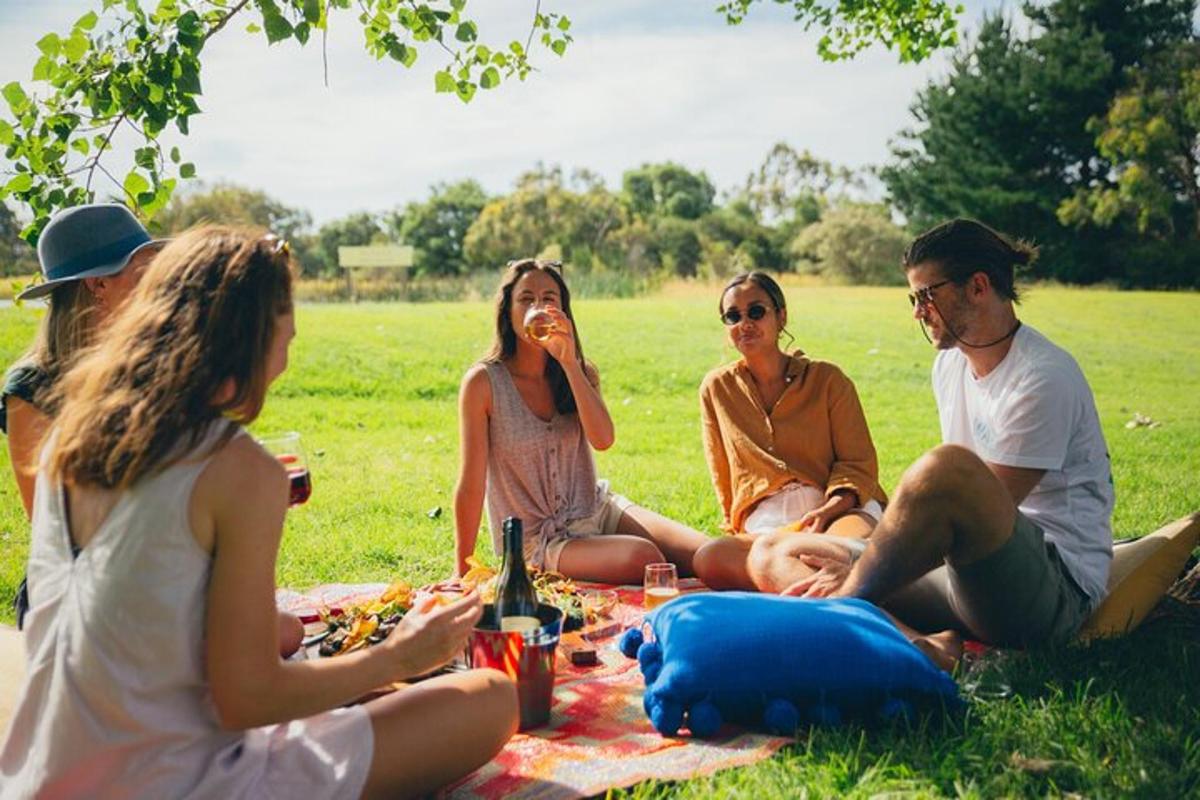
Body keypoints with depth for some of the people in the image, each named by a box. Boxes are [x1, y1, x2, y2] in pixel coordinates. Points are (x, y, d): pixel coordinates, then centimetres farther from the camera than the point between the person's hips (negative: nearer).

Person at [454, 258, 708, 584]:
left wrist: (568, 362, -24)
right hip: (539, 541, -4)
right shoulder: (484, 382, -11)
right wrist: (463, 573, -9)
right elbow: (471, 484, -11)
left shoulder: (581, 372, 3)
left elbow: (603, 439, -17)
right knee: (642, 558, -30)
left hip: (600, 510, 4)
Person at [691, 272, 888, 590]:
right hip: (763, 525, 3)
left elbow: (859, 464, 5)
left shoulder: (827, 379, 8)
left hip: (841, 508, -2)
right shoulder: (716, 388, 15)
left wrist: (826, 511, -14)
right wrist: (738, 534, 6)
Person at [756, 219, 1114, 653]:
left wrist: (855, 583, -18)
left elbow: (986, 507, -17)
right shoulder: (951, 364, 12)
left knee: (950, 467, -39)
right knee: (778, 557, -5)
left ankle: (844, 602, -21)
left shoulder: (1043, 378, -14)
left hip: (1060, 584, -8)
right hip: (979, 582, 8)